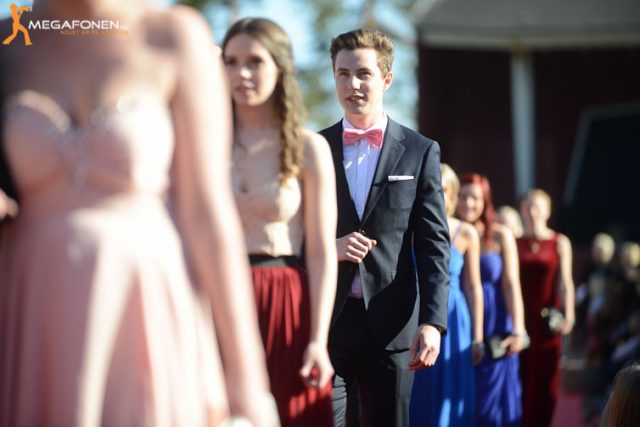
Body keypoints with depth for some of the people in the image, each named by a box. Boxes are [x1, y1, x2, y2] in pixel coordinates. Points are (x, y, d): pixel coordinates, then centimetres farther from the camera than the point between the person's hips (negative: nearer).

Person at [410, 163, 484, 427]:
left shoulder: (466, 234, 1)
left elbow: (473, 288, 3)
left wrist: (477, 338, 1)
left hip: (451, 323, 0)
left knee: (447, 400, 2)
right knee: (414, 400, 3)